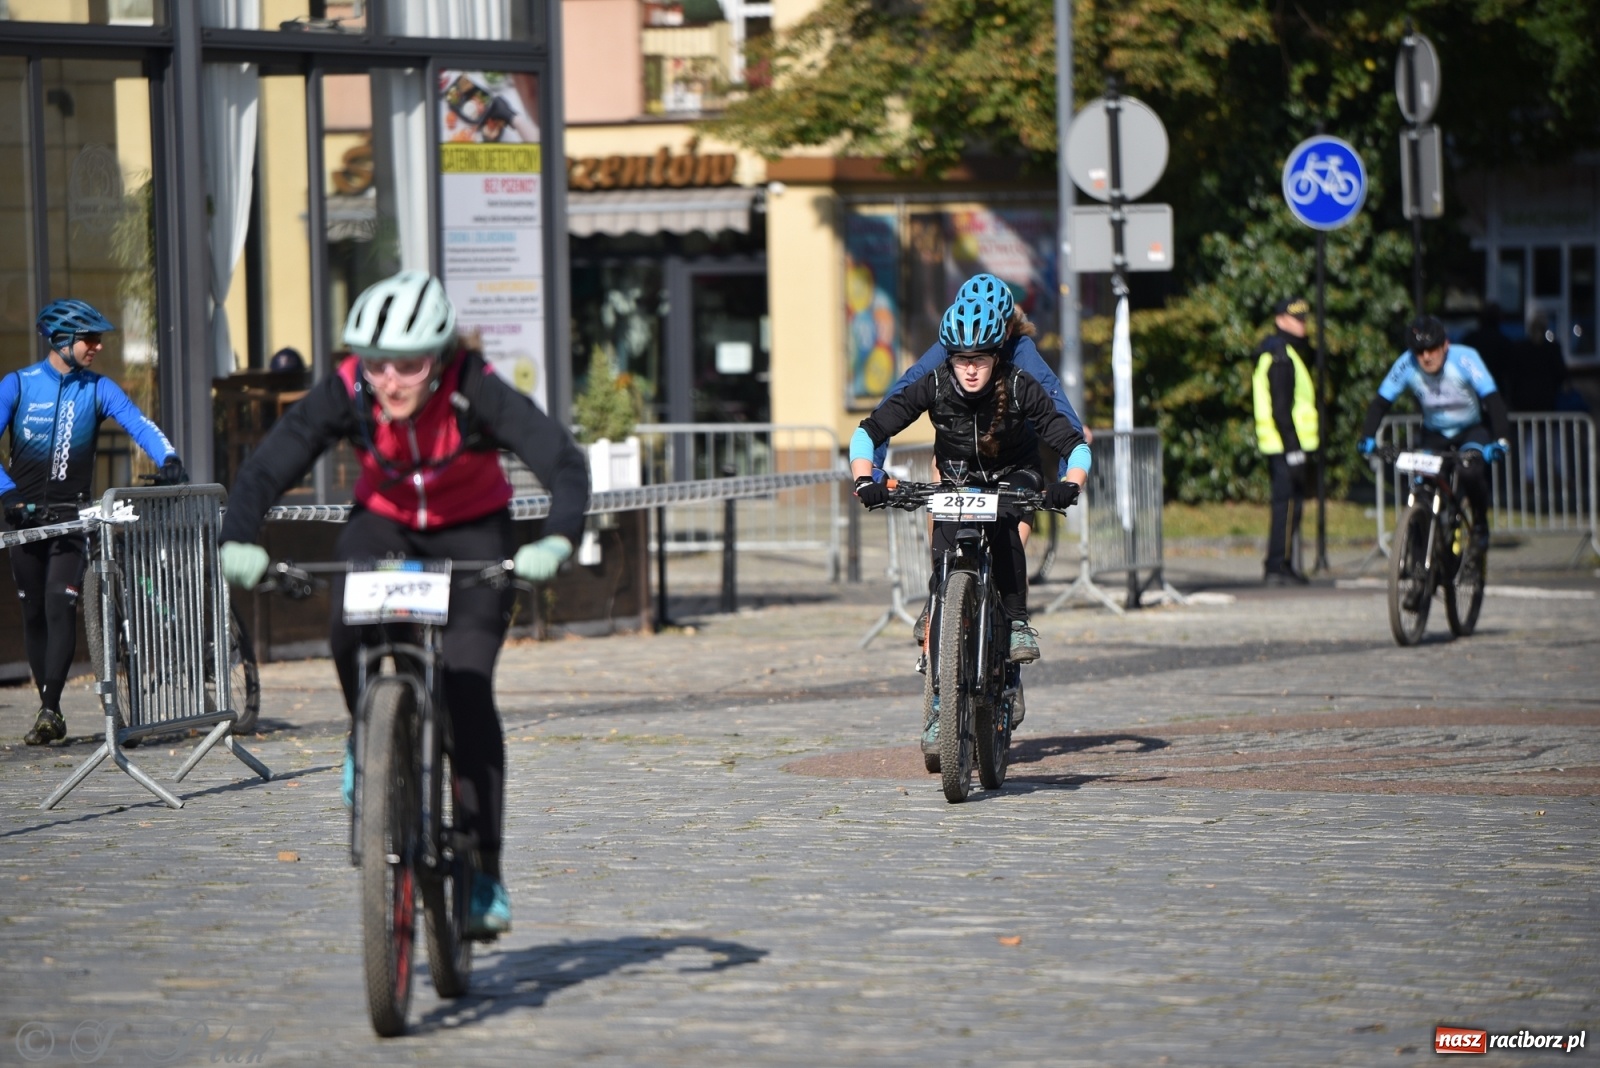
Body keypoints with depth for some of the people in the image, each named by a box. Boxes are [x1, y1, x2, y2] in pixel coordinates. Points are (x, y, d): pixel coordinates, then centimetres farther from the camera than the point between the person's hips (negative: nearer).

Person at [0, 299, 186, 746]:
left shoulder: (97, 388, 1)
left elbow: (138, 423, -13)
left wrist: (168, 458, -31)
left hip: (72, 515, -1)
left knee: (60, 605, -15)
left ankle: (50, 710, -15)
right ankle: (48, 708, 16)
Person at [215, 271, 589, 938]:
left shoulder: (478, 393, -30)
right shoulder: (345, 393, -25)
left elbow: (563, 462, -38)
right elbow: (267, 468, -28)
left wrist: (557, 540, -57)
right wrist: (236, 542, -47)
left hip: (472, 532, -2)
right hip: (384, 523, 2)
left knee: (467, 686, -17)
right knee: (350, 633, -29)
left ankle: (485, 875, -11)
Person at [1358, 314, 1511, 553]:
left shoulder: (1464, 359, -29)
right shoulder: (1406, 365, -23)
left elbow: (1492, 399, -33)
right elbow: (1380, 402, -18)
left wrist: (1499, 440, -46)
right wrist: (1368, 438, -33)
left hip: (1472, 430, -3)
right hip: (1434, 433, 3)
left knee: (1471, 472, -29)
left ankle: (1480, 523, -3)